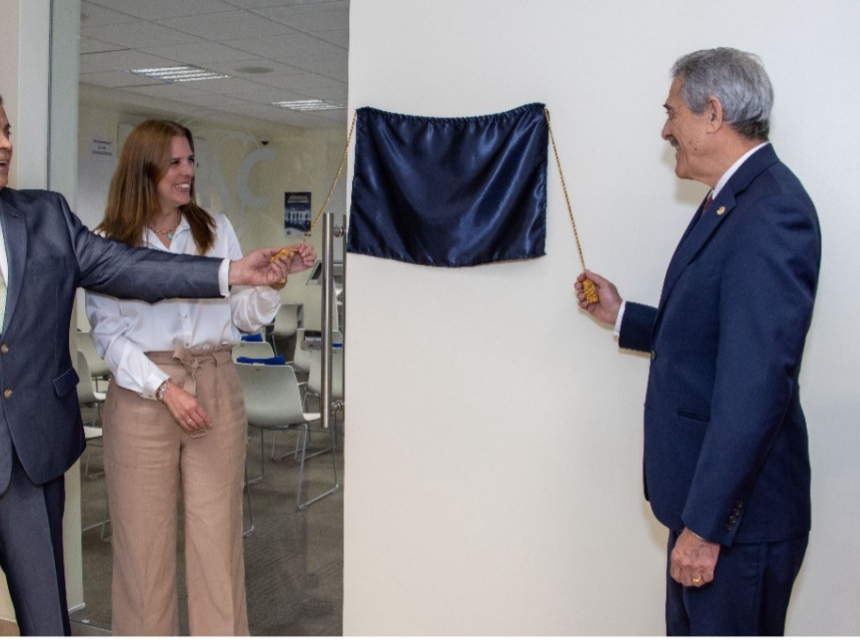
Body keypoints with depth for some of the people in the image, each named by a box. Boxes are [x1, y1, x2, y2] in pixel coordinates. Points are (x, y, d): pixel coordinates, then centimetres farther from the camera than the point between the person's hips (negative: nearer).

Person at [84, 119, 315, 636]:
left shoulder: (217, 229, 10)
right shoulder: (109, 244, 2)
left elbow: (246, 315, 8)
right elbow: (108, 335, -1)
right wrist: (165, 389, -12)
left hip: (217, 390, 2)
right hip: (141, 395, -2)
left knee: (219, 533, 4)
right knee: (144, 536, 4)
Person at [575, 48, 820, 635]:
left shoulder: (772, 213, -22)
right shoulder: (731, 202, 11)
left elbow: (756, 383, -27)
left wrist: (705, 523, -26)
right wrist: (622, 315, 20)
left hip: (738, 507, -10)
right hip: (704, 490, 10)